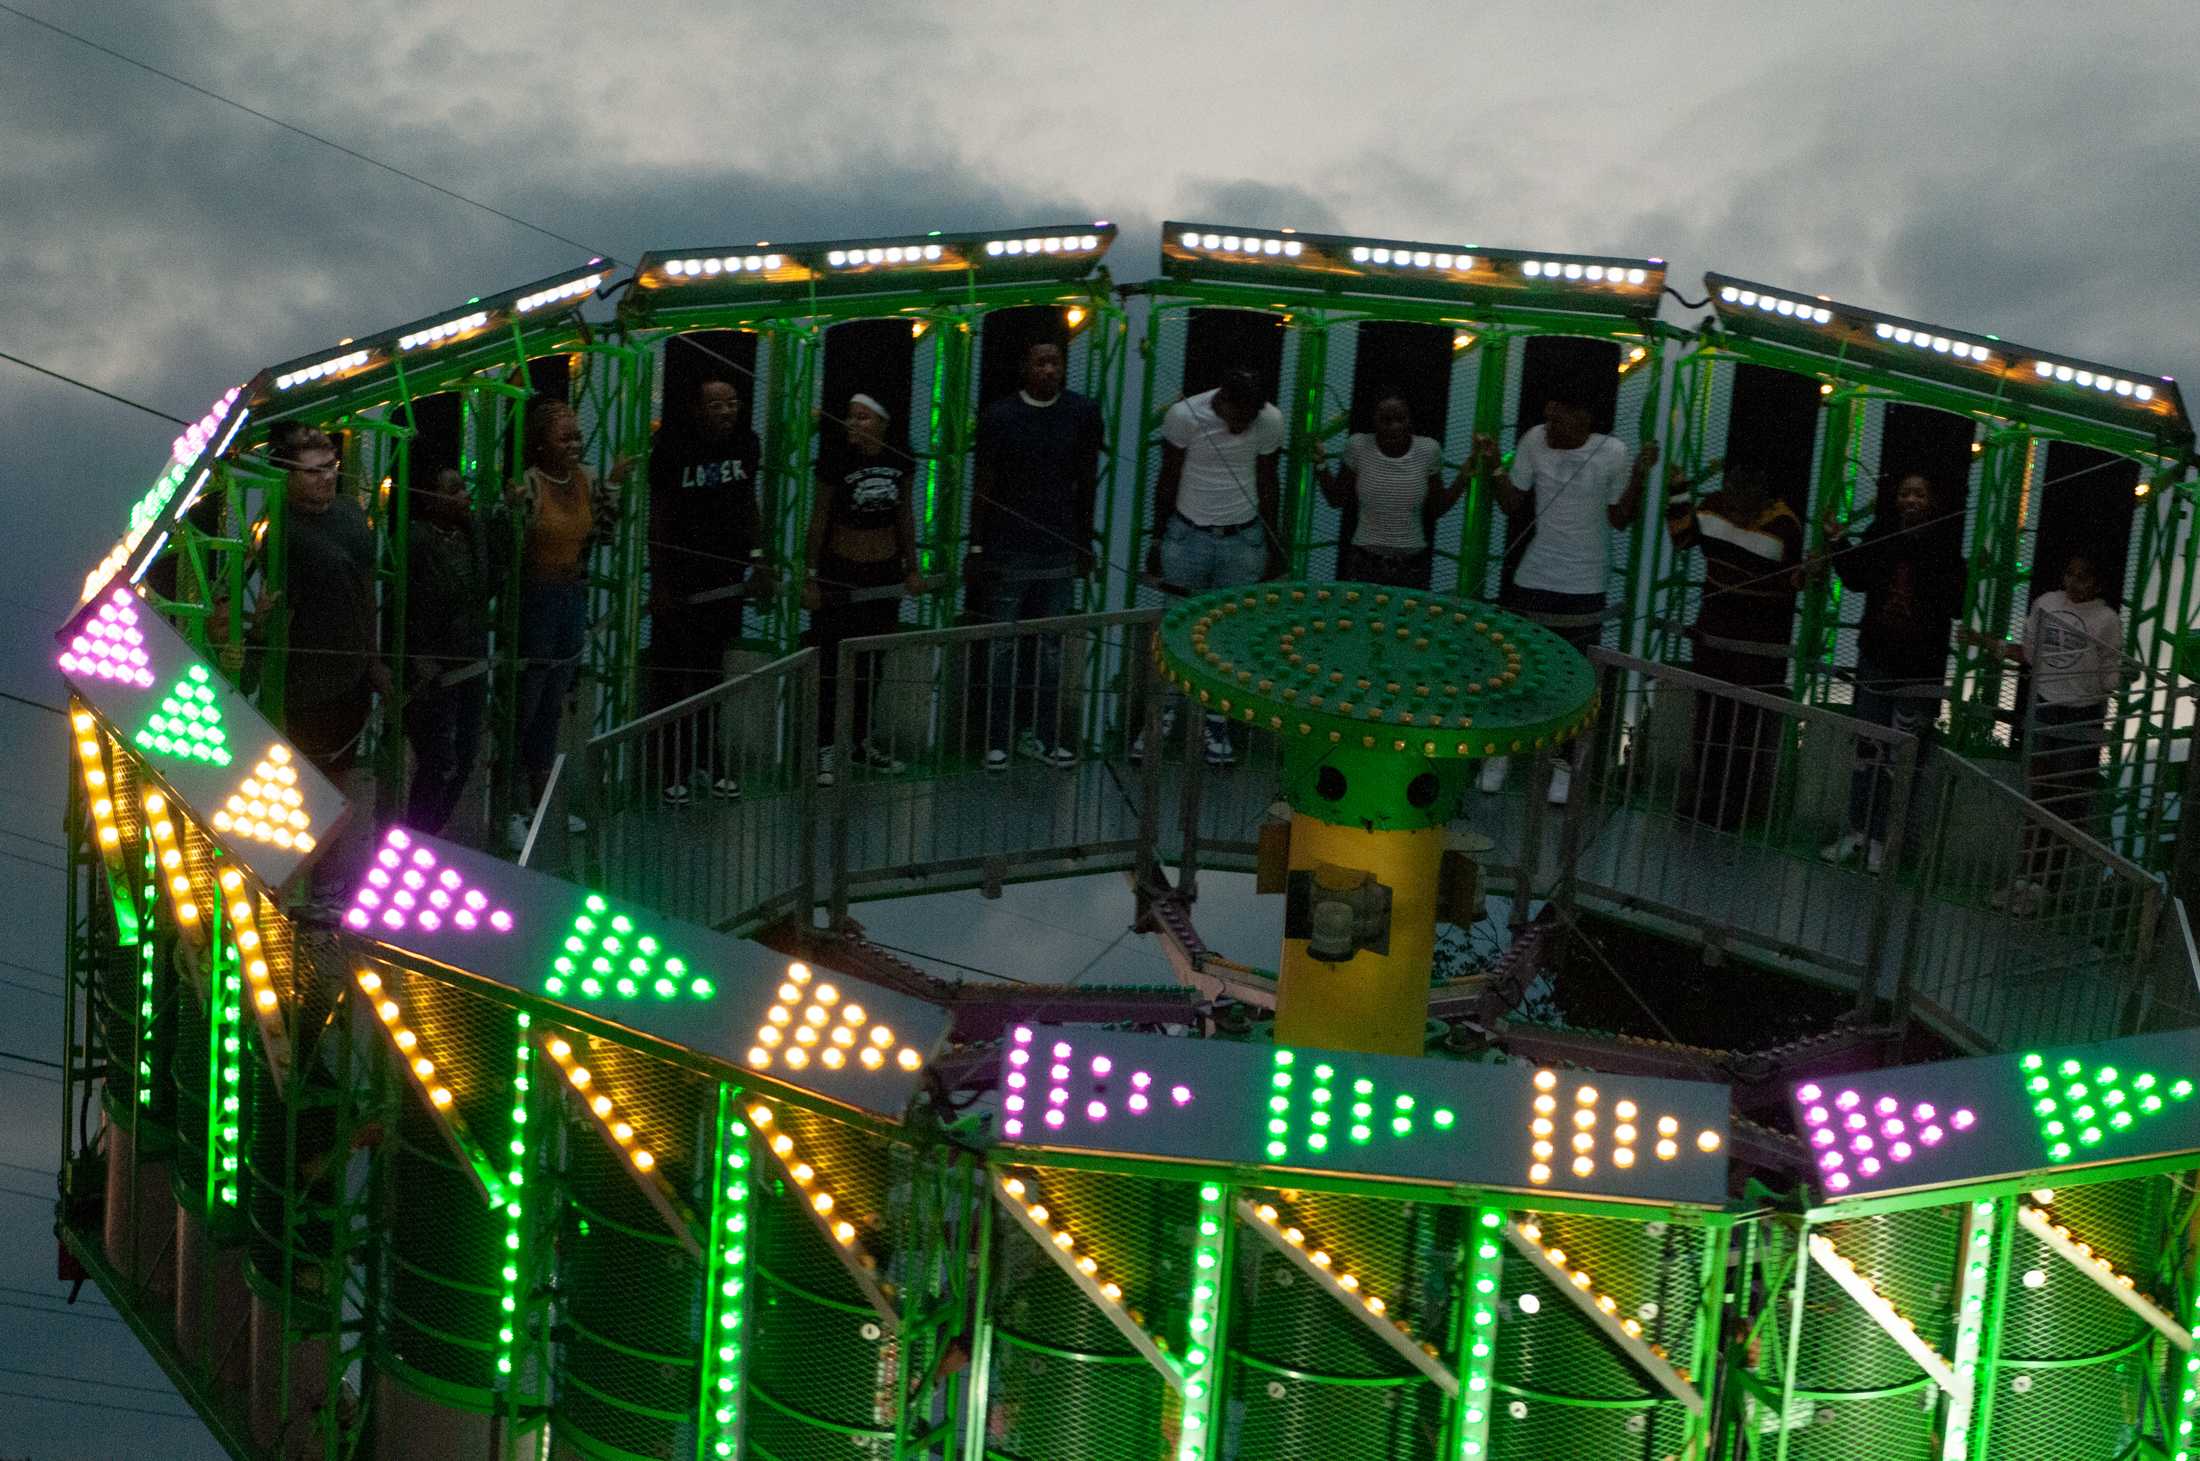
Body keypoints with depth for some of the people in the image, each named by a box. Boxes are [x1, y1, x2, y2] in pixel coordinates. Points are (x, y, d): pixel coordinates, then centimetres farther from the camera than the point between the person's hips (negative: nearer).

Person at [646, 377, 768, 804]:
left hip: (725, 570, 5)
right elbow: (659, 517, -10)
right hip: (680, 570, -5)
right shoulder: (673, 446, -13)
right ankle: (673, 767, 6)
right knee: (672, 670, -1)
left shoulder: (745, 444, 2)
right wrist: (660, 584, -11)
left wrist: (757, 556, 9)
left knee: (712, 665, 13)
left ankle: (709, 758, 24)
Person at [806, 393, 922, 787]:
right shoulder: (837, 462, -14)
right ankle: (824, 750, 4)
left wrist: (912, 568, 12)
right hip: (840, 572, -4)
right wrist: (812, 578, -8)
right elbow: (819, 518, -8)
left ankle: (863, 743, 26)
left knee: (870, 662, 14)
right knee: (831, 664, -3)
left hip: (885, 572, 4)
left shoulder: (901, 463, -4)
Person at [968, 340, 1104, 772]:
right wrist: (976, 548, -2)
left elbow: (1087, 481, 10)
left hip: (1059, 553, 2)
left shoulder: (1082, 413, 2)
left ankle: (1044, 736, 15)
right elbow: (983, 485, -1)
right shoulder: (999, 416, -5)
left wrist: (1085, 542, 12)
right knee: (1003, 647, 3)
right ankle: (997, 740, 10)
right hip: (1007, 553, -2)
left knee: (1052, 648, 6)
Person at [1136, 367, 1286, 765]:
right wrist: (1157, 540, 2)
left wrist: (1274, 544, 10)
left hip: (1243, 542, 1)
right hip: (1188, 537, -1)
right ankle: (1164, 714, 14)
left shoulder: (1270, 421, -9)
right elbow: (1168, 480, -3)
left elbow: (1268, 482, 4)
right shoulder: (1184, 415, -14)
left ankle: (1217, 724, 12)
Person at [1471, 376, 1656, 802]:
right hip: (1532, 579, 2)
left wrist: (1639, 477, -16)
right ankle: (1499, 753, 25)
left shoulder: (1613, 454, -10)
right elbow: (1513, 505, 2)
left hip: (1583, 587, -2)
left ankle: (1561, 765, 20)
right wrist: (1494, 467, -11)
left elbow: (1620, 519, -3)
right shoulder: (1535, 442, -6)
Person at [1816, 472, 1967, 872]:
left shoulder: (1946, 544, -12)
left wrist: (1972, 574, -32)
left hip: (1920, 669, -5)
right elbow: (1857, 579, 16)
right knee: (1867, 749, 12)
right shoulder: (1882, 533, 1)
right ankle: (1857, 831, 23)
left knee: (1900, 756, 2)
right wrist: (1837, 542, 8)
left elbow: (1956, 605, -15)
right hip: (1877, 658, 5)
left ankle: (1880, 839, 12)